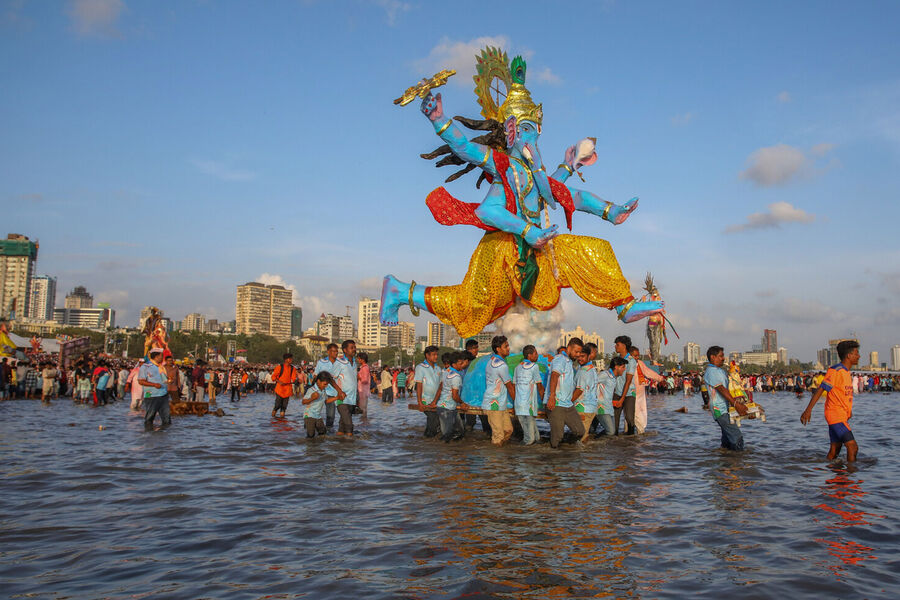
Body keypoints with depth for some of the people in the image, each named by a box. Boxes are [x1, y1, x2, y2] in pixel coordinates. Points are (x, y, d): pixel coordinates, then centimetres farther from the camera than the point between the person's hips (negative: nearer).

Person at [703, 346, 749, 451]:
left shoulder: (721, 371, 19)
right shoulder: (710, 371, -12)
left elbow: (729, 387, 22)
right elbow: (721, 389, -21)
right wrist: (735, 404, -27)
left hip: (726, 408, 10)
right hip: (720, 410, -10)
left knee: (727, 440, 16)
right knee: (737, 438, -13)